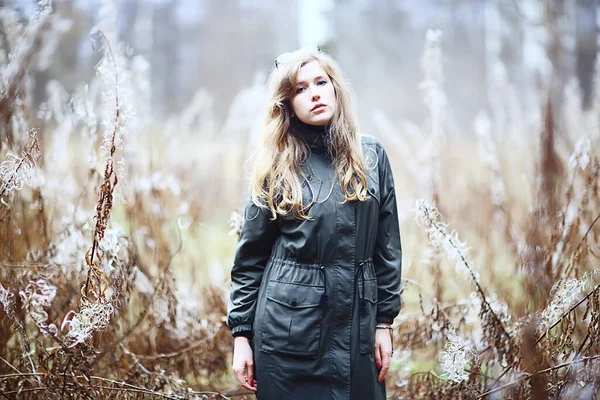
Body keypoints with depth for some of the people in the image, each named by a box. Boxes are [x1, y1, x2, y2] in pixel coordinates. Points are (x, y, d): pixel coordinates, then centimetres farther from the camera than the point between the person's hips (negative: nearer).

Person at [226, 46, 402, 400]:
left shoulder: (371, 155, 4)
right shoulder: (276, 167, 0)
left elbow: (387, 246, 6)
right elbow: (249, 258, 2)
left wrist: (385, 321, 2)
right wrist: (241, 334, -2)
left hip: (356, 325, 2)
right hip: (289, 323, -2)